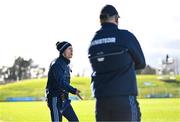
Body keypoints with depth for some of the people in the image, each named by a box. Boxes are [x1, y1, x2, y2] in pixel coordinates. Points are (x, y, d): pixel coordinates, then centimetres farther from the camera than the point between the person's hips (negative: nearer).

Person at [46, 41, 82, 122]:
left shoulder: (66, 64, 14)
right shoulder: (56, 64, -16)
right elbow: (61, 82, -27)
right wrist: (74, 91, -36)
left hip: (64, 99, 10)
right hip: (55, 99, -10)